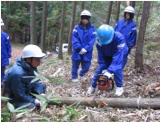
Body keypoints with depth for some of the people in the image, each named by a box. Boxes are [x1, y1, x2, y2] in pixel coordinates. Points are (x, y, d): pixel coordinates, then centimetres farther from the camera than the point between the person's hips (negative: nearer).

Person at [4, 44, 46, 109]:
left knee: (43, 85, 3)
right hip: (14, 97, -8)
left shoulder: (32, 67, -9)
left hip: (25, 91, 9)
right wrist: (34, 101, -23)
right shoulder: (18, 73, -36)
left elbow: (36, 82, 1)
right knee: (30, 106, -30)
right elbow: (20, 96, -28)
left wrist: (41, 94, -14)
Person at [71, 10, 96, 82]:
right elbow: (74, 40, -9)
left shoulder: (92, 29, -1)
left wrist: (85, 49, -17)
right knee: (75, 66, 10)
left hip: (87, 53, 1)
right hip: (77, 52, -1)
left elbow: (92, 41, -7)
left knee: (86, 67, 12)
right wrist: (79, 49, -19)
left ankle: (81, 74, 44)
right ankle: (74, 77, 34)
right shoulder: (77, 28, -3)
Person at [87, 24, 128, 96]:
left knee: (117, 69, -22)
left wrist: (110, 71, -50)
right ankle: (93, 86, 8)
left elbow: (118, 56, -45)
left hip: (119, 54, -3)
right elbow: (101, 55, -20)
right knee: (100, 69, -6)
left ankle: (119, 87, -4)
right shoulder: (100, 40, -29)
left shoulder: (119, 38, -42)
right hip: (107, 56, 3)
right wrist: (104, 68, -24)